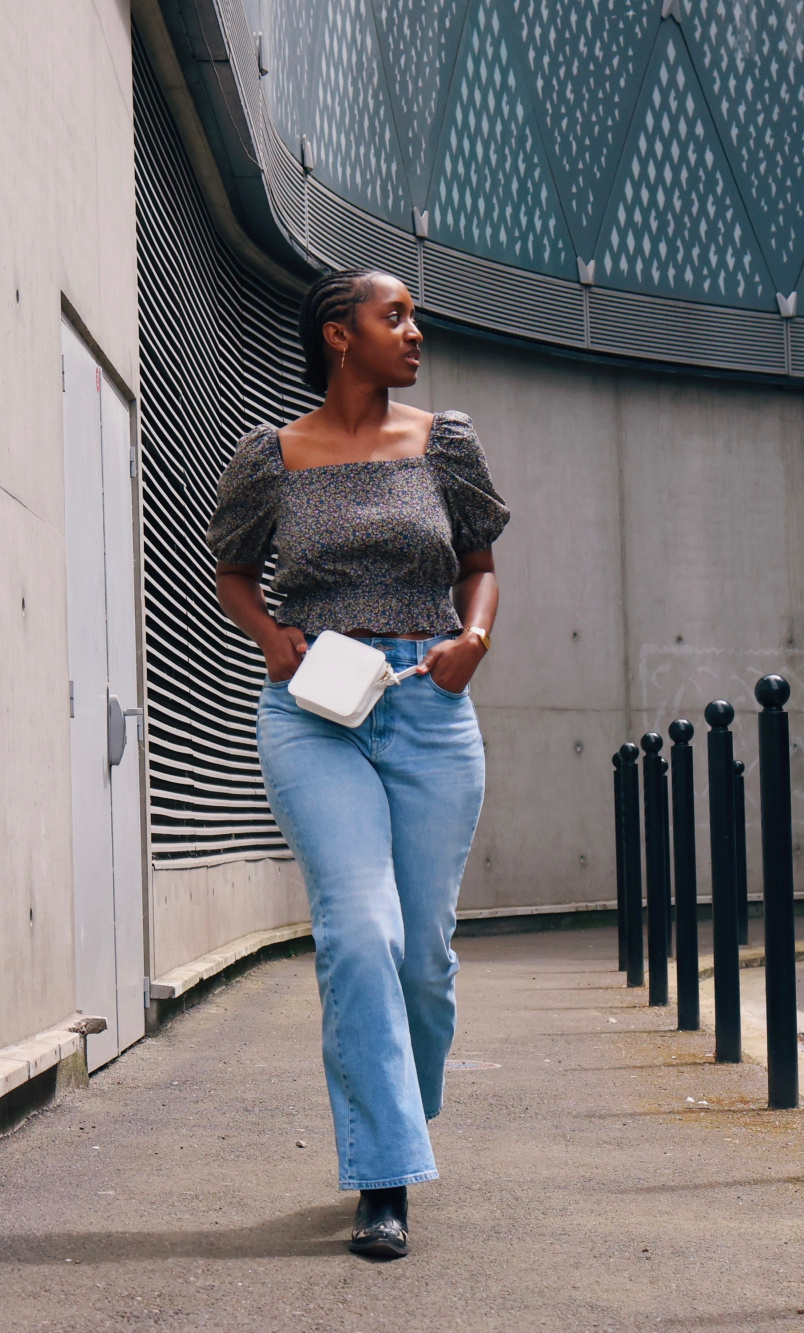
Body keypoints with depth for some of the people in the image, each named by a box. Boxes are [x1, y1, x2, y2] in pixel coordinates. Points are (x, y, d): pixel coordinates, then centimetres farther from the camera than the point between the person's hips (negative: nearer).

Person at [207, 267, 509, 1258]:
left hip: (431, 705, 2)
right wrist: (273, 639, -1)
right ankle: (384, 1183, -10)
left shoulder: (445, 443, 10)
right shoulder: (270, 458, 5)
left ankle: (404, 1121, 31)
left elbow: (479, 566, 19)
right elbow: (233, 575, 18)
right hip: (313, 712, -2)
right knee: (359, 928, -15)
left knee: (426, 947, 3)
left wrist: (475, 636, -1)